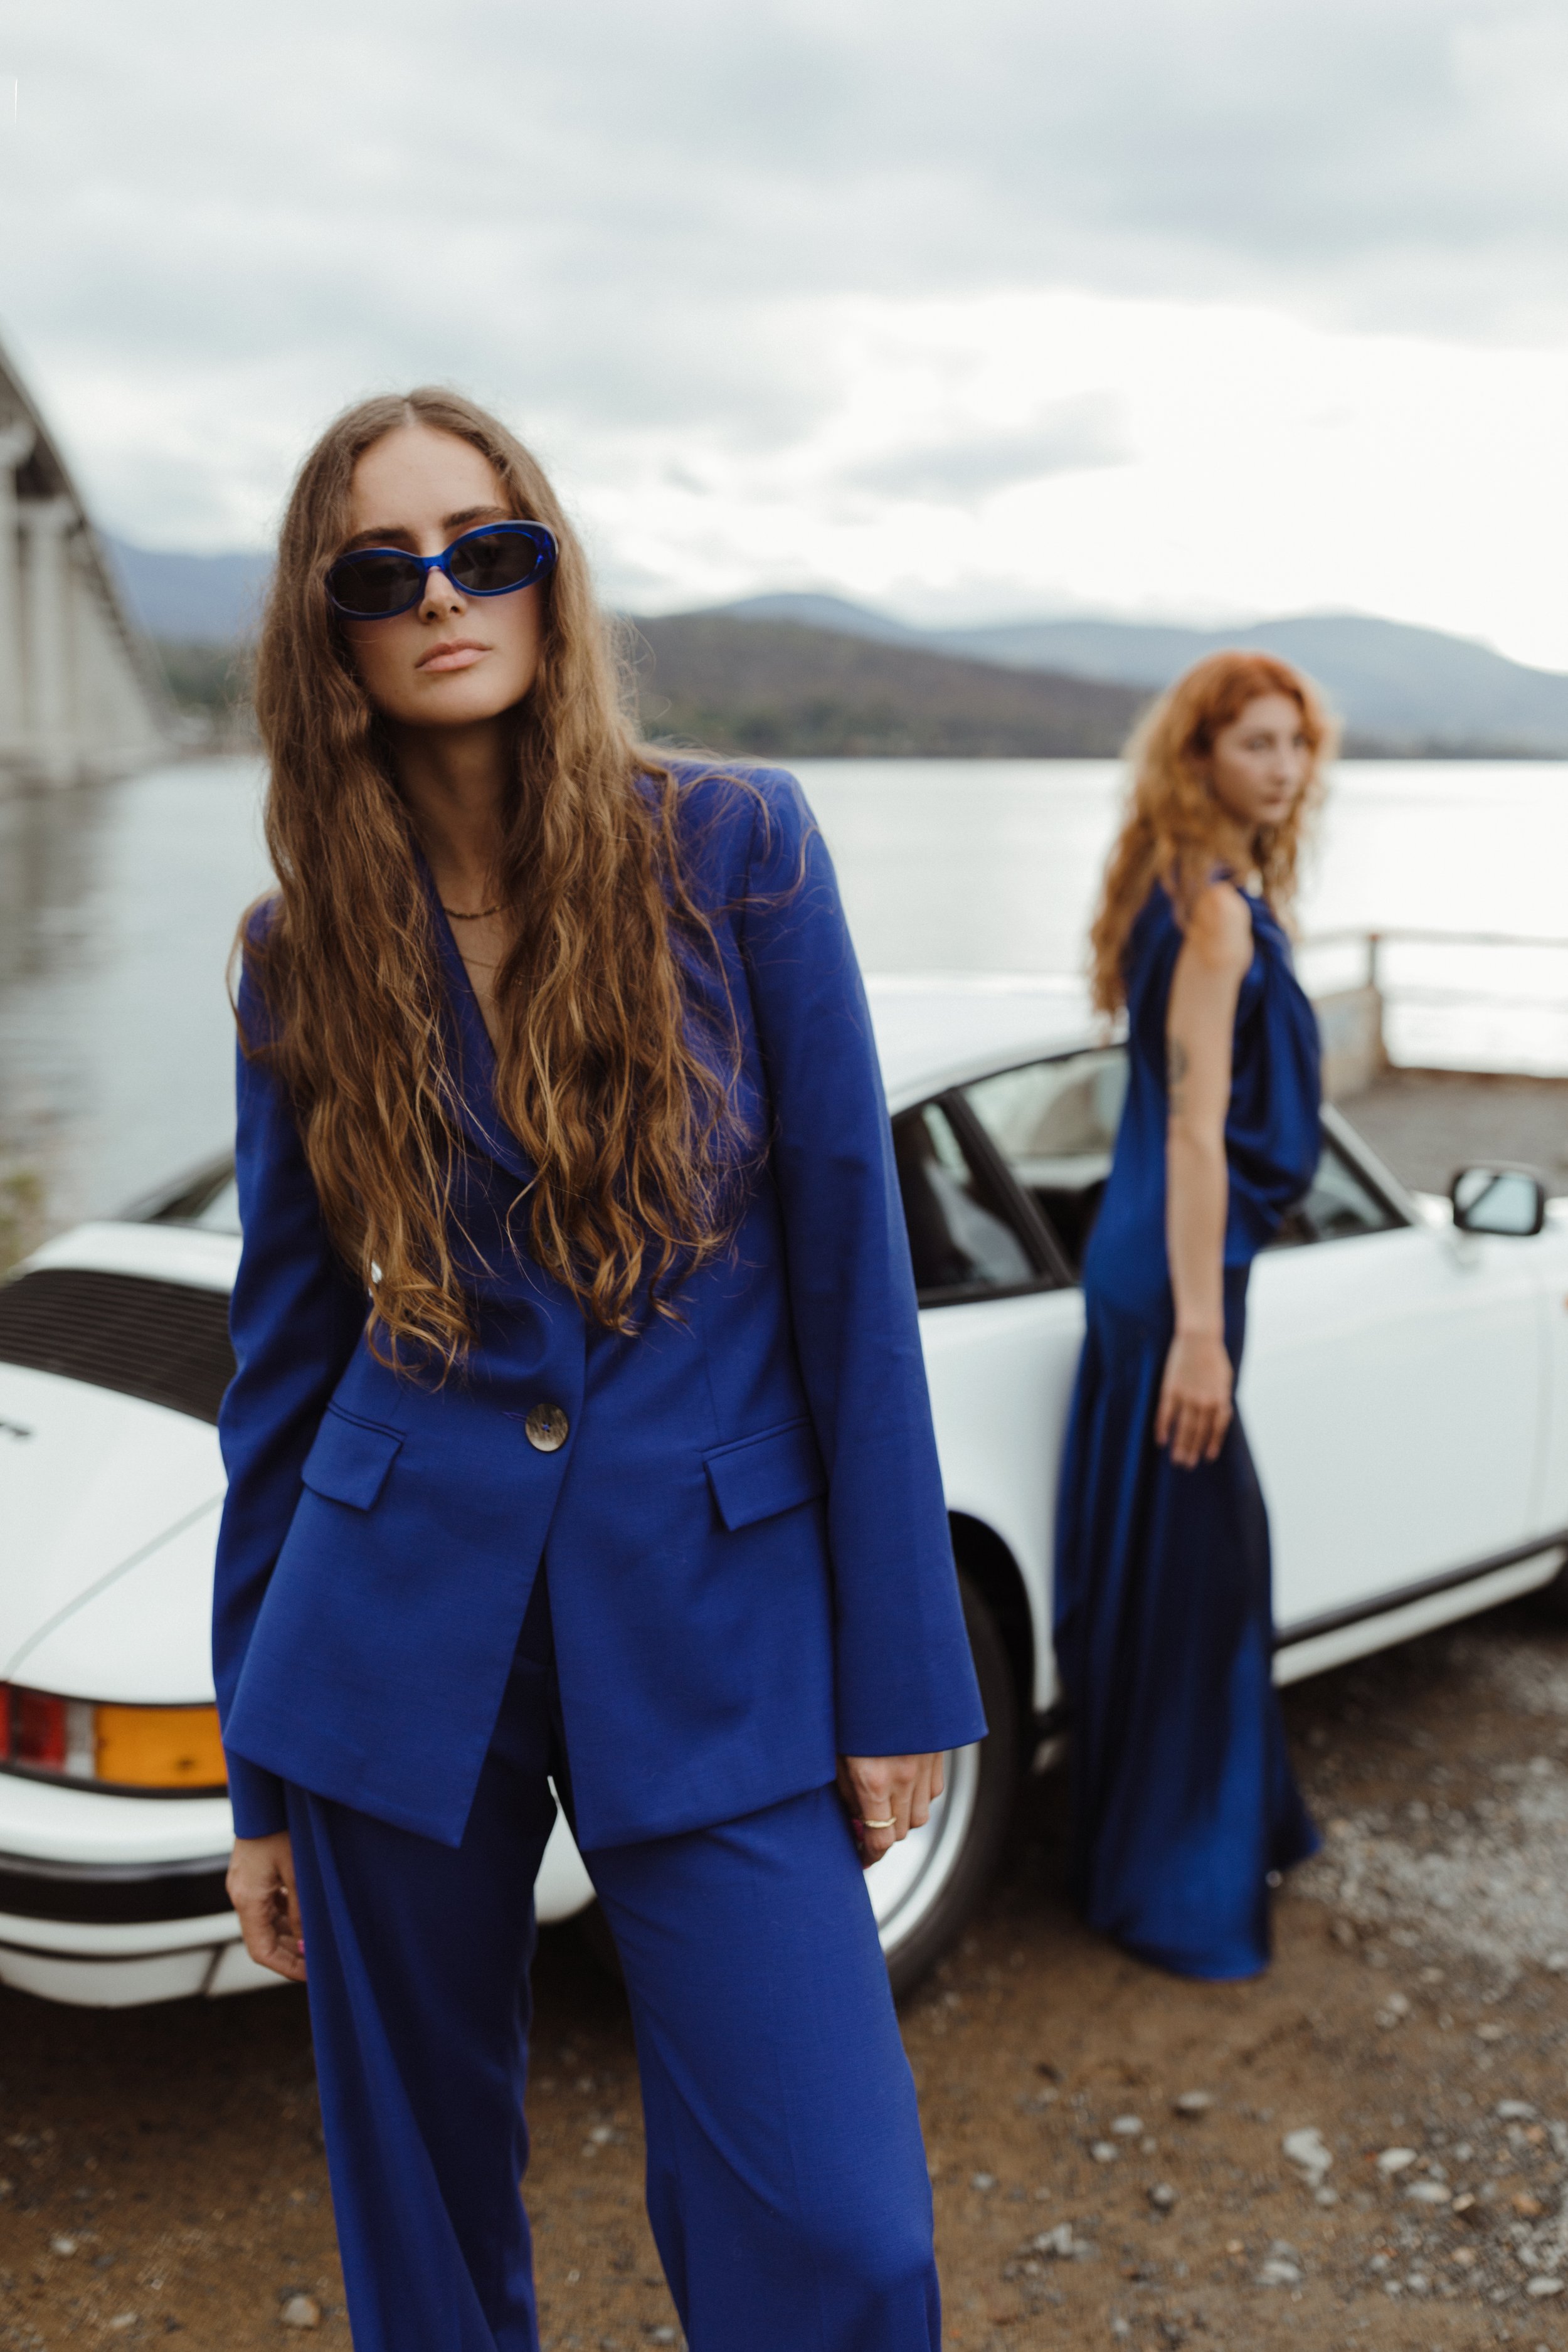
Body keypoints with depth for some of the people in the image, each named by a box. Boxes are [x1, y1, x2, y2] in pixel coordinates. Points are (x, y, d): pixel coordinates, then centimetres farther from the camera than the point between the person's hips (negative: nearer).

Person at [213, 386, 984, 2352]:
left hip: (710, 1620, -2)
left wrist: (899, 1673, -4)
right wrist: (259, 1778, 9)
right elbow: (284, 1356, 7)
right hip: (398, 1649, 2)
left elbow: (850, 1264, -3)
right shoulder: (304, 953, 3)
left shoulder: (735, 851, -4)